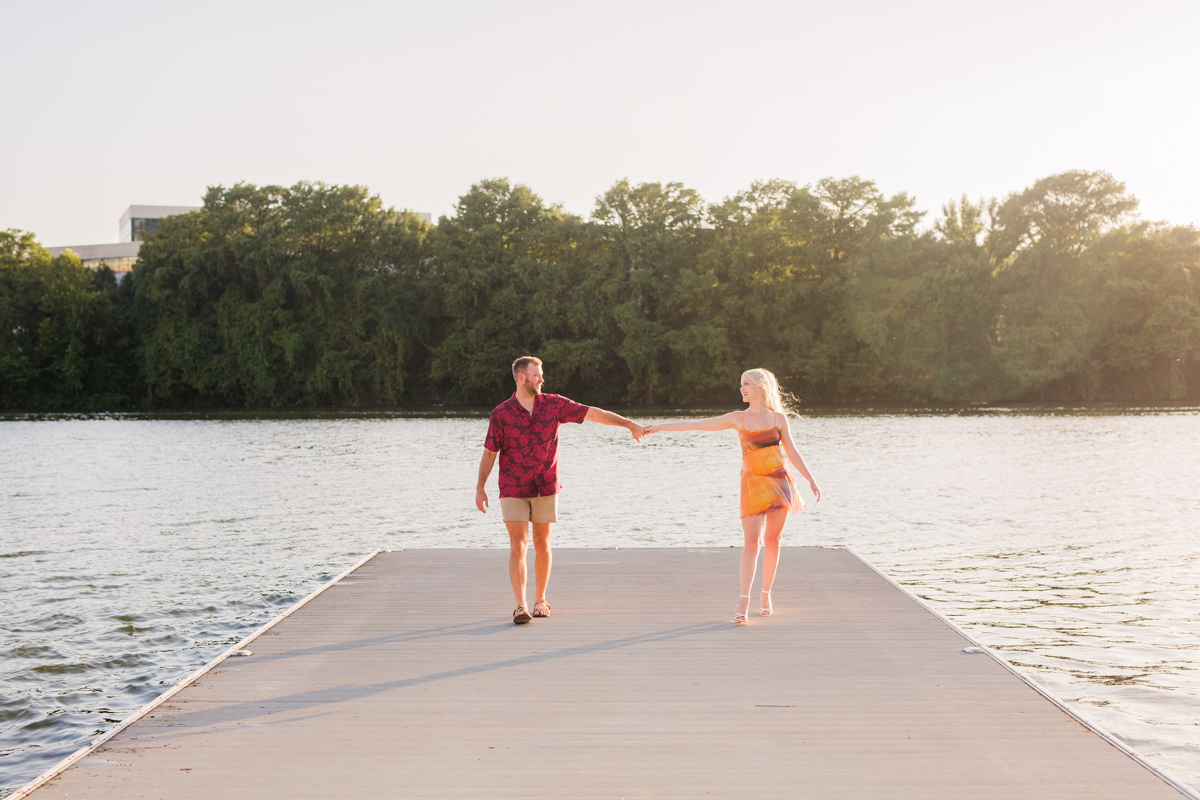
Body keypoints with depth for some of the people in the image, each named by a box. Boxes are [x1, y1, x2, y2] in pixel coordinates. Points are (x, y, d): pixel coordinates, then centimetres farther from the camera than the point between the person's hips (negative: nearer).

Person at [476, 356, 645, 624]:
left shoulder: (554, 405, -1)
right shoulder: (500, 414, -6)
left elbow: (593, 413, 0)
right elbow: (489, 453, 1)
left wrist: (629, 424, -2)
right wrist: (480, 488, -1)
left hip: (546, 488, 2)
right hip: (513, 489, -2)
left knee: (542, 545, 8)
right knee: (518, 546, -9)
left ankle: (540, 600, 22)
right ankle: (520, 606, -9)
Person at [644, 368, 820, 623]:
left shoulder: (778, 417, 3)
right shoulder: (738, 419, 2)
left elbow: (792, 452, 9)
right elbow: (697, 424, 0)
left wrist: (811, 480, 7)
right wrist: (662, 427, -3)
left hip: (779, 480, 1)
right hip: (753, 483, -1)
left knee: (772, 540, 4)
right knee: (752, 542, -11)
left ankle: (766, 595, 17)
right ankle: (743, 604, -13)